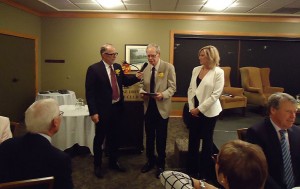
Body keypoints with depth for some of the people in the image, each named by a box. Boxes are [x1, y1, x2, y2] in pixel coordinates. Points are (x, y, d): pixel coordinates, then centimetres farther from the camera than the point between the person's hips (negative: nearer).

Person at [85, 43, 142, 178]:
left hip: (117, 108, 6)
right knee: (100, 138, 10)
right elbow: (89, 92, -15)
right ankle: (97, 166, 29)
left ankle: (113, 162, 36)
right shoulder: (94, 69, -13)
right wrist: (93, 112, -18)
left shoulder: (117, 67, 6)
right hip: (103, 110, -6)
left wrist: (136, 77, -3)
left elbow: (124, 81, 16)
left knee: (115, 137, 18)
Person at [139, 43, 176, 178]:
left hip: (161, 108, -4)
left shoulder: (168, 67, -8)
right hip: (148, 107, 4)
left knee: (161, 138, 8)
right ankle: (150, 161, 35)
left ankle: (160, 165, 27)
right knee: (149, 137, 16)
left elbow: (172, 87, -10)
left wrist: (163, 95, -28)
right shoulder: (146, 68, 6)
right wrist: (142, 92, -9)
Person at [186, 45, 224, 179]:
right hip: (194, 111, 5)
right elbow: (191, 89, 7)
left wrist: (200, 109, -15)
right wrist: (191, 107, -3)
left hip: (209, 112, -5)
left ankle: (204, 172, 27)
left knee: (207, 141, 10)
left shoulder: (218, 72, -11)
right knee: (192, 140, 11)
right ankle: (191, 170, 28)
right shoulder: (196, 69, 6)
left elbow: (215, 94, -15)